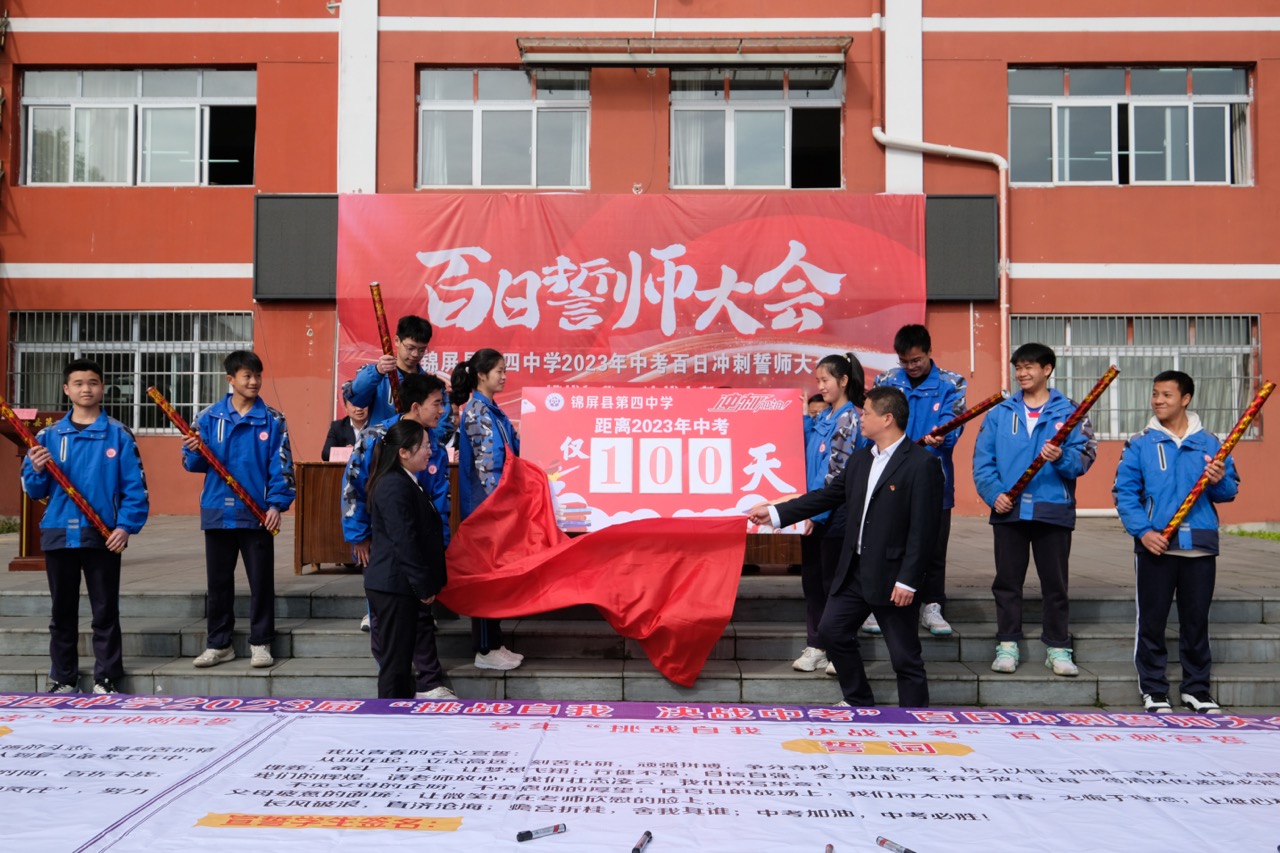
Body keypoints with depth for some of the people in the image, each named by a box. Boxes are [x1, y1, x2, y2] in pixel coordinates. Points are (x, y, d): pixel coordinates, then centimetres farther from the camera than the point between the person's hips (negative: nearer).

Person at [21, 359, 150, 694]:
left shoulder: (118, 434, 0)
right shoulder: (48, 436, 8)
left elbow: (135, 486, -3)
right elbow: (34, 491, 9)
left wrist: (126, 526, -13)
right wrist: (37, 470, -11)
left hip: (103, 536, -3)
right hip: (58, 534, 3)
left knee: (105, 612, 3)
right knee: (62, 612, 12)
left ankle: (106, 680, 12)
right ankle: (62, 680, 22)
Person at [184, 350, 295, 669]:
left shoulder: (272, 420, 0)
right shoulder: (209, 417, 4)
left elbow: (281, 466, -3)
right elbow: (196, 464, 4)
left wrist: (276, 504, -13)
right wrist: (193, 451, -18)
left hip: (257, 514, -2)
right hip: (217, 512, 2)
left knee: (261, 581, 4)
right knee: (218, 581, 11)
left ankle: (260, 643, 16)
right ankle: (219, 644, 23)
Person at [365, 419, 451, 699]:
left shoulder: (407, 483, 14)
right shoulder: (395, 487, -19)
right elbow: (404, 541, -22)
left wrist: (428, 583, 19)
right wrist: (423, 585, -18)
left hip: (402, 585, 11)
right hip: (394, 585, -11)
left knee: (402, 655, 16)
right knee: (395, 658, -1)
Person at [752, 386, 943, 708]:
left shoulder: (922, 464, -15)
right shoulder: (860, 459, 9)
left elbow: (923, 529, -18)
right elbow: (827, 496, 14)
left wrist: (908, 581, -20)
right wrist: (775, 512, 10)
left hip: (891, 576, -8)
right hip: (854, 570, 8)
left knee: (904, 655, 2)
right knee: (832, 630, 14)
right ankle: (859, 702, 31)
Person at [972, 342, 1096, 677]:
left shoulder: (1068, 412, 4)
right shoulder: (999, 413, 8)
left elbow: (1082, 460, -4)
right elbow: (982, 460, 2)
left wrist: (1061, 457, -24)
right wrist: (993, 493, -12)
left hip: (1053, 510, -1)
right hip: (1008, 510, 2)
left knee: (1055, 582, 6)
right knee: (1007, 581, 7)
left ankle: (1058, 648, 16)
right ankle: (1007, 644, 16)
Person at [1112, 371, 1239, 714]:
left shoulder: (1209, 443, 7)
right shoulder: (1139, 444, 2)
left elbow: (1229, 492, 8)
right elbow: (1125, 492, -3)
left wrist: (1220, 481, -15)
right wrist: (1143, 531, -14)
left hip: (1200, 545, 2)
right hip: (1155, 545, -1)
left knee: (1196, 620, 11)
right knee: (1152, 620, 4)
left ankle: (1197, 688, 24)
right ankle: (1153, 689, 15)